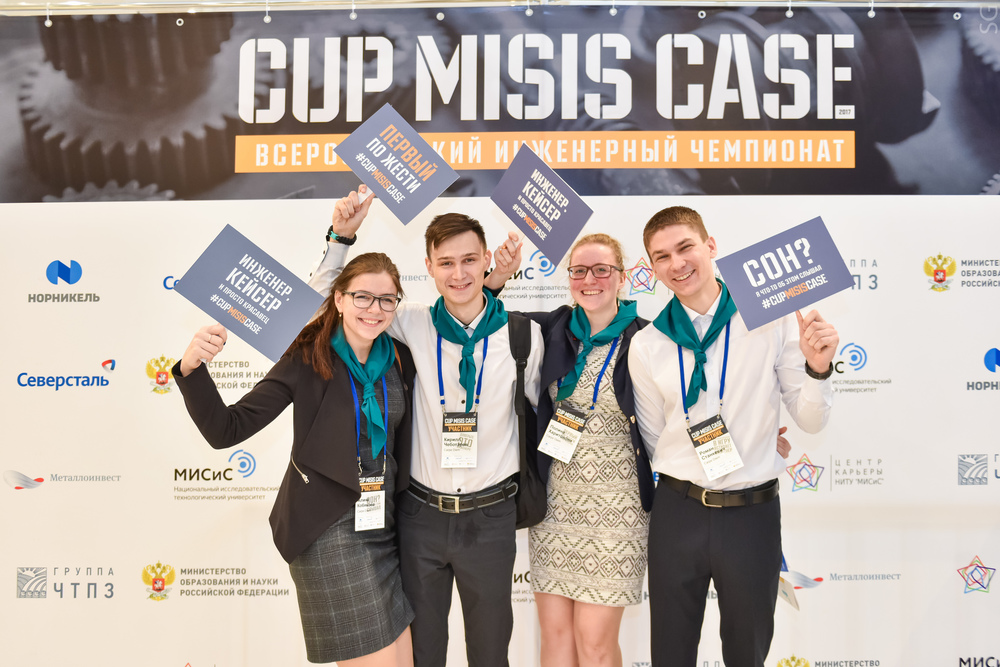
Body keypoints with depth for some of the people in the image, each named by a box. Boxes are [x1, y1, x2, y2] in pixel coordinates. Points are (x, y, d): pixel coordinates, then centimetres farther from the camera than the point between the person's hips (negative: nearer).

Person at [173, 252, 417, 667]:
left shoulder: (401, 360, 2)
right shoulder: (308, 359, -9)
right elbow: (227, 430, -11)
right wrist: (191, 368, -29)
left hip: (385, 524, 5)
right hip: (328, 530, -5)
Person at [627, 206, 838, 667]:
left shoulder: (772, 320, -6)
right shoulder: (646, 345, -3)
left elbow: (810, 421, -3)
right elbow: (654, 438, 7)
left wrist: (817, 368, -19)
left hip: (753, 512, -1)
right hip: (677, 511, 1)